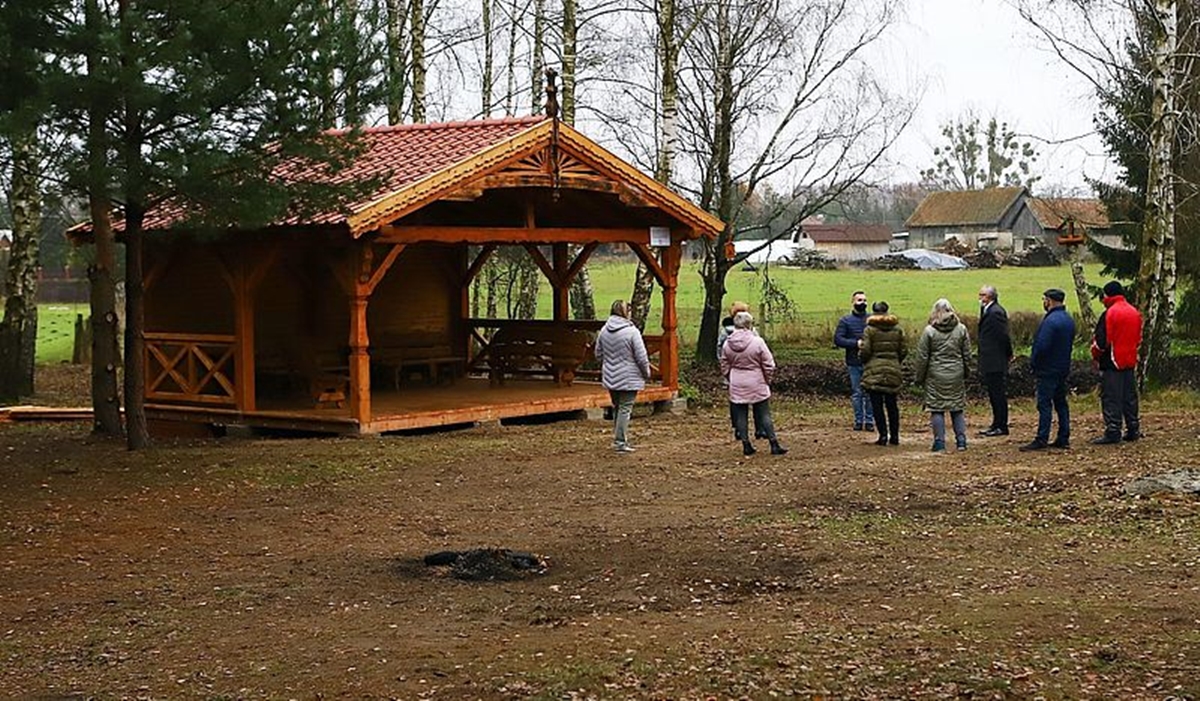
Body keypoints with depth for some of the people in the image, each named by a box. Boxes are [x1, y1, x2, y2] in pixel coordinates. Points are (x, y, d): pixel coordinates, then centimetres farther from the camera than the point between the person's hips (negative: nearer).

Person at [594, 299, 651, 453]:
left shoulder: (604, 330, 2)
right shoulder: (632, 332, -16)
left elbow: (598, 353, 11)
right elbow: (642, 357, -14)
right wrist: (646, 373, 2)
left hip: (610, 377, 6)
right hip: (628, 378, -6)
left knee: (617, 407, 18)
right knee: (625, 409, -1)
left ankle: (618, 438, 24)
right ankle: (620, 442, -1)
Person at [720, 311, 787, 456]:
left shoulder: (727, 344, -4)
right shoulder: (757, 342, -15)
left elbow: (724, 367, 6)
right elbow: (769, 365, -9)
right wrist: (767, 379, 8)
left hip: (736, 386, 3)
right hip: (757, 385, -3)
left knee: (741, 416, 10)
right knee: (764, 415, 4)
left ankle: (746, 446, 13)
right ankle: (774, 445, 5)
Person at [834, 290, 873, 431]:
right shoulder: (845, 321, 4)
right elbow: (837, 339, -3)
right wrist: (856, 343, -13)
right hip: (854, 363, 0)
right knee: (856, 393, 4)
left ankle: (869, 420, 7)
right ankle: (858, 420, 11)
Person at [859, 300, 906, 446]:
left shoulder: (870, 330, -8)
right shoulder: (897, 329, 5)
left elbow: (865, 351, -12)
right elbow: (903, 351, 6)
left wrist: (863, 358, 10)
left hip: (874, 371, -4)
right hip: (893, 371, 4)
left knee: (877, 405, 1)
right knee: (891, 404, 12)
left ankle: (883, 435, -4)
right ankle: (894, 436, 14)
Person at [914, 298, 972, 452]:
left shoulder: (929, 331, -6)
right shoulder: (961, 329, 2)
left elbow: (922, 357, -4)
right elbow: (967, 355, 7)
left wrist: (920, 377, 5)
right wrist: (965, 373, 19)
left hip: (936, 376, -3)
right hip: (956, 375, 3)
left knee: (937, 410, 2)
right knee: (958, 408, 11)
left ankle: (939, 443, 1)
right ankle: (961, 440, 7)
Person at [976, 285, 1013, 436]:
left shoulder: (996, 312, -17)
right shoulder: (987, 311, 14)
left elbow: (1004, 335, -19)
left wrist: (1008, 354, -9)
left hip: (996, 362, -10)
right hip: (990, 362, 10)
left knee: (998, 394, -4)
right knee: (994, 394, 15)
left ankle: (1001, 426, 1)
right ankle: (997, 424, 22)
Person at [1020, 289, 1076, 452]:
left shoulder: (1050, 321, -19)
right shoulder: (1069, 320, 10)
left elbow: (1042, 346, -23)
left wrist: (1033, 363, -9)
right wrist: (1063, 361, 18)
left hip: (1048, 370, -9)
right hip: (1064, 368, 9)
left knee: (1044, 404, -7)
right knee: (1061, 403, 13)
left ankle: (1041, 440, -8)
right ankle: (1063, 438, 14)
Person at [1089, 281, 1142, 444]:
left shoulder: (1109, 314, -15)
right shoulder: (1135, 313, 9)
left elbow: (1102, 341, -15)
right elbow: (1139, 338, 17)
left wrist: (1095, 356, 0)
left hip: (1112, 363, -8)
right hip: (1130, 362, 8)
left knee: (1111, 398, -4)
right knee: (1129, 396, 14)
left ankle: (1113, 432, -6)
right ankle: (1133, 430, 17)